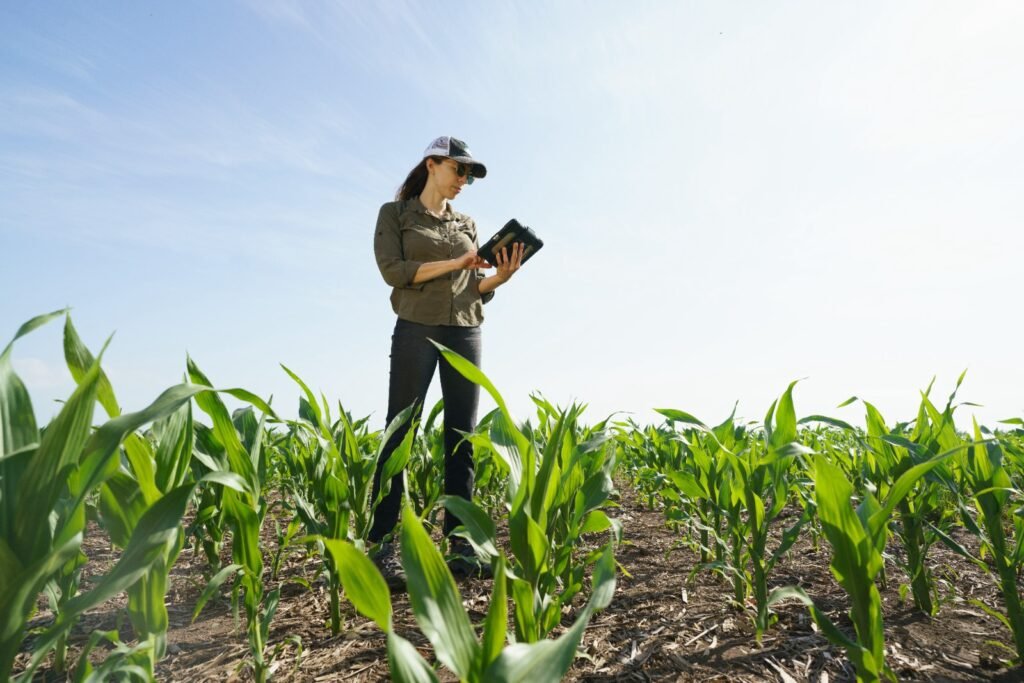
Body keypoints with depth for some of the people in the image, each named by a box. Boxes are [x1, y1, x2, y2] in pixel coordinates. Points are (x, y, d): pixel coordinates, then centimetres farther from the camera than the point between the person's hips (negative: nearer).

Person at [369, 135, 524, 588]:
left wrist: (501, 276, -7)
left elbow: (476, 289, 14)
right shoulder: (394, 213, 9)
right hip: (417, 330, -4)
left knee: (462, 437, 1)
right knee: (399, 435, -5)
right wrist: (455, 262, -12)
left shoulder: (467, 225, 20)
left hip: (466, 334, 5)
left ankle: (459, 544, 6)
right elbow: (393, 270, -7)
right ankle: (381, 548, -1)